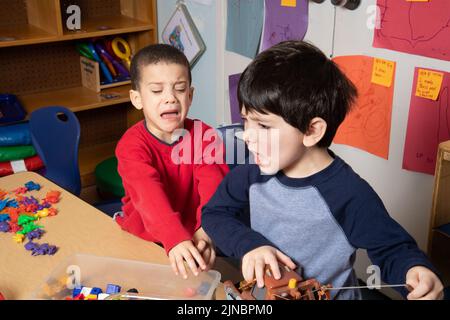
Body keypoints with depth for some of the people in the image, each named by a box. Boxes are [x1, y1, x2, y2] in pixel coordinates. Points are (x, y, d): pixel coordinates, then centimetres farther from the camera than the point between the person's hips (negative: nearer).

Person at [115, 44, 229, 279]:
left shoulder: (205, 136, -5)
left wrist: (206, 231, -40)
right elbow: (149, 196, -32)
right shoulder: (132, 145, -14)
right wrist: (175, 240, -49)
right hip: (143, 240, -2)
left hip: (193, 235, 2)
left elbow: (212, 186, -21)